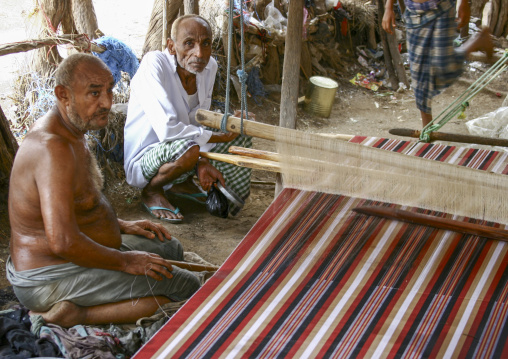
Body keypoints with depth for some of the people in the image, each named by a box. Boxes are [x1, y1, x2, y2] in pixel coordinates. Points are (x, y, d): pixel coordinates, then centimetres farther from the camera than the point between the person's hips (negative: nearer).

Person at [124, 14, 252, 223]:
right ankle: (151, 190, -6)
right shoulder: (154, 64, -26)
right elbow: (167, 130, -35)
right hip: (142, 161, -8)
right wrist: (219, 136, -23)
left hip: (178, 149, 8)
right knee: (186, 147, -38)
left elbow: (198, 121, 3)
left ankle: (183, 182, 15)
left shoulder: (209, 67, -4)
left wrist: (201, 162, -16)